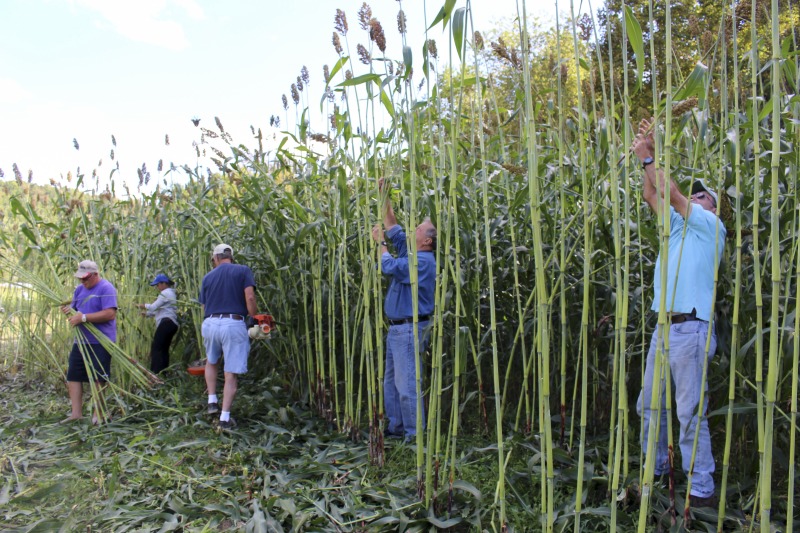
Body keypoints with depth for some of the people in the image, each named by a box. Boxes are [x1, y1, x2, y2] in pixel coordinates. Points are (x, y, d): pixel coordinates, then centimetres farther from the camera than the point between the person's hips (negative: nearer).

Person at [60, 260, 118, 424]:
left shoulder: (106, 288, -12)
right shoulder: (79, 289, 13)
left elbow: (110, 314, -22)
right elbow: (74, 310, 20)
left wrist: (83, 317, -23)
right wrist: (68, 310, -4)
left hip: (100, 342, -8)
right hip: (80, 340, 8)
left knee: (98, 377, 1)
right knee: (73, 375, 7)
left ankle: (99, 413, 13)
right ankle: (76, 412, 15)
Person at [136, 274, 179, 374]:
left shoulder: (165, 293, -5)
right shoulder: (171, 293, 26)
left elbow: (153, 307, -11)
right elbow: (159, 310, 24)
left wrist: (141, 305, 3)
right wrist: (146, 313, 15)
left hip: (166, 323, -10)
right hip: (172, 323, 10)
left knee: (156, 348, -12)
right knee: (164, 349, 10)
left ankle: (155, 373, -18)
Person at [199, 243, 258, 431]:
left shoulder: (208, 277, 16)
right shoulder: (243, 271, 5)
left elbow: (204, 306, 16)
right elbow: (250, 298, -8)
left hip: (210, 324, 4)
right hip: (233, 324, -4)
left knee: (211, 362, 30)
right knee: (231, 373, 3)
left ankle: (212, 402, 25)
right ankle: (225, 419, 4)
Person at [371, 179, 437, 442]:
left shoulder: (423, 260, -16)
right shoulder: (411, 252, 13)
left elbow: (390, 267, -24)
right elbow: (393, 227, 19)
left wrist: (380, 242, -8)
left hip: (409, 328, -10)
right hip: (396, 328, 10)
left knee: (407, 383, -8)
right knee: (391, 381, 16)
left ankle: (415, 435, -1)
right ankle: (396, 428, 25)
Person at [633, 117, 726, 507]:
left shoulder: (711, 225, 1)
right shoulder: (679, 226, 20)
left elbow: (671, 193, -9)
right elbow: (653, 196, 14)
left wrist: (648, 157, -4)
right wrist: (647, 156, 7)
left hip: (691, 328, -8)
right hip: (665, 326, 8)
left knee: (690, 412, -6)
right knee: (649, 405, 12)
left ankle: (702, 489, 3)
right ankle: (655, 469, 27)